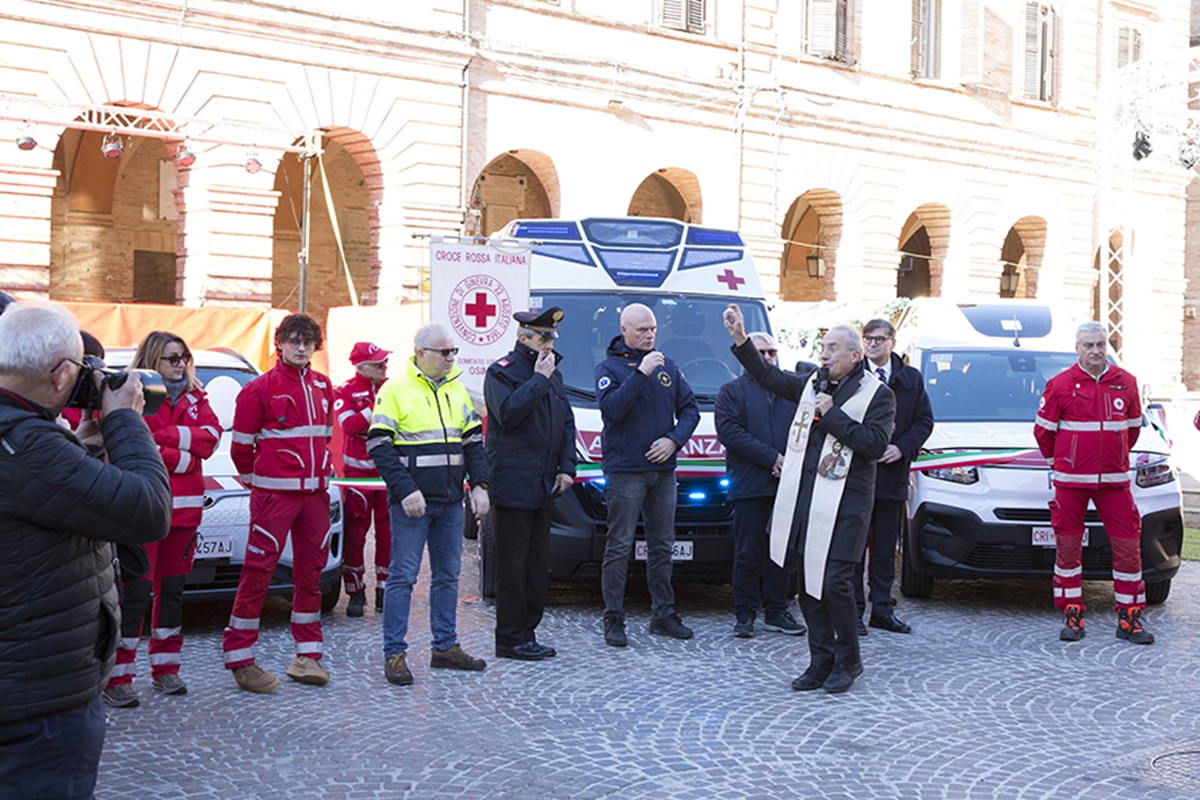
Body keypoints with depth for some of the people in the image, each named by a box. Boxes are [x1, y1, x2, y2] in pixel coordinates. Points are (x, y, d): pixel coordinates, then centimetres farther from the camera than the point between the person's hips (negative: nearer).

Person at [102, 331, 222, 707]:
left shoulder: (195, 397, 14)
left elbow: (211, 435, -2)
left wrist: (164, 437, -13)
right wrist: (183, 457, -11)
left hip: (184, 507, 6)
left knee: (172, 589, 12)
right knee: (136, 592, -8)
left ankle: (165, 669, 22)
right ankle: (117, 679, -1)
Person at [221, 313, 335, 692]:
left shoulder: (323, 387, 12)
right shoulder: (260, 388, -5)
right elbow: (241, 444, -1)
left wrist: (319, 474, 16)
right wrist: (253, 478, 9)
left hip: (315, 491, 6)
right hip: (275, 492, -6)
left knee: (311, 570, 10)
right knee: (258, 571, -6)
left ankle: (307, 654, 18)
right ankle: (240, 658, 2)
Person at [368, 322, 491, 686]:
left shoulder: (457, 390, 12)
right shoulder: (395, 390, -7)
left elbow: (473, 441, 16)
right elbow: (380, 447, -10)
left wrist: (479, 485, 4)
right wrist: (405, 491, -18)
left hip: (450, 502, 6)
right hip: (411, 503, -6)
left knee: (448, 574, 11)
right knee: (403, 576, -4)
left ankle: (445, 646, 21)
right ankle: (395, 653, 3)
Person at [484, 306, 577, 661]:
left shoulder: (553, 375, 18)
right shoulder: (501, 372, -5)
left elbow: (567, 423, 21)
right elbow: (508, 413, -22)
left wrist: (566, 467, 9)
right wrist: (538, 378, -16)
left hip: (542, 487, 8)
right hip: (512, 485, -8)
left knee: (538, 564, 11)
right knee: (513, 566, -3)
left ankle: (528, 633, 20)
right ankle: (510, 639, 4)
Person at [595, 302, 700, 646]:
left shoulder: (668, 366, 12)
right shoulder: (609, 367, -2)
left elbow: (690, 408, 11)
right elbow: (611, 410, -18)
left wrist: (674, 439, -6)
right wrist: (641, 373, -21)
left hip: (663, 470, 5)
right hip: (625, 472, -5)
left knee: (662, 545, 11)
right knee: (619, 547, -4)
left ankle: (663, 615, 21)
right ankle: (613, 619, 1)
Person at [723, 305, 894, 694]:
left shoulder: (877, 395, -1)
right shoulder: (813, 385, 15)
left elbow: (875, 444, -13)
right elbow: (768, 376, 20)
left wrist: (832, 414, -13)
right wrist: (740, 339, 10)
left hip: (844, 501, -6)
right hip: (804, 498, 6)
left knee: (834, 583, -7)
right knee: (808, 582, 8)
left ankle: (847, 661, 13)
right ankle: (821, 661, 20)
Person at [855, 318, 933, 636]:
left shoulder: (911, 378, 9)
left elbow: (924, 420, 7)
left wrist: (902, 448, -8)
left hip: (892, 474, 3)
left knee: (885, 548, 11)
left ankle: (883, 609, 19)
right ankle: (852, 611, 10)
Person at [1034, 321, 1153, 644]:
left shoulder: (1126, 383, 6)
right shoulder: (1060, 384, -3)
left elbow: (1134, 426, 19)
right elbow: (1043, 430, 5)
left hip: (1114, 480, 2)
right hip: (1071, 481, -2)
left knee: (1128, 546, 1)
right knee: (1067, 548, 2)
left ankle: (1129, 618, 11)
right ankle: (1072, 615, 13)